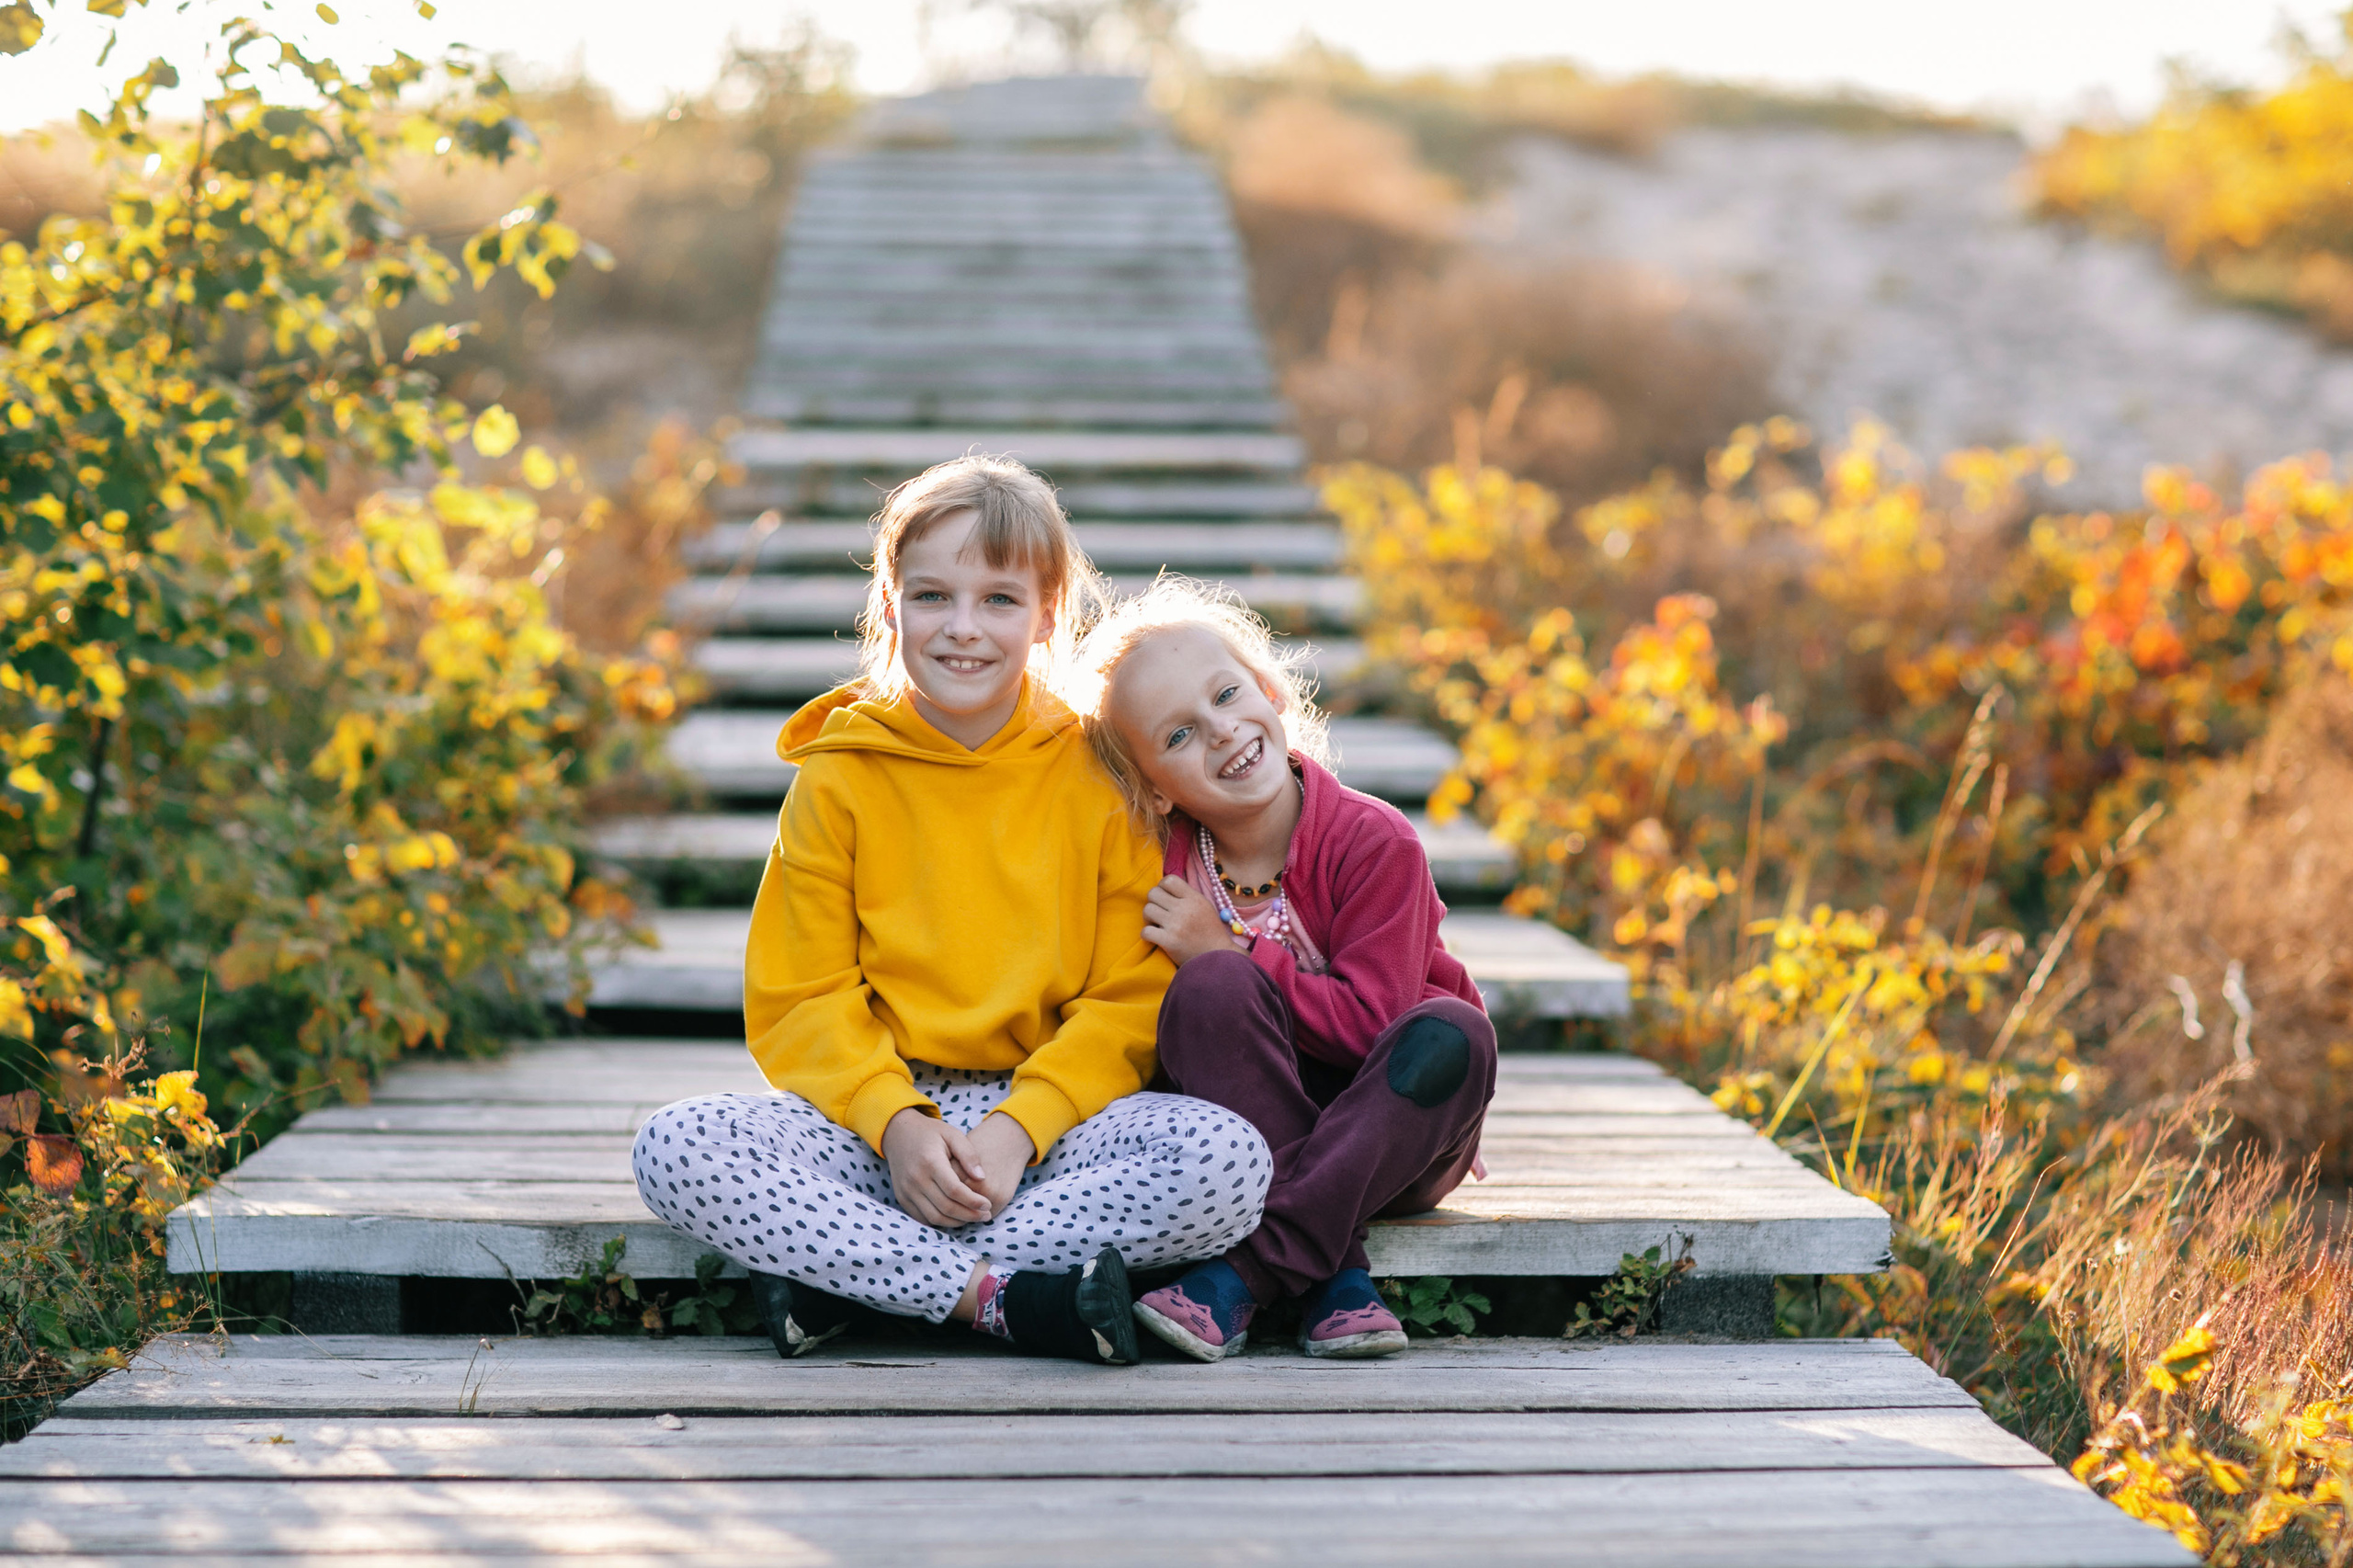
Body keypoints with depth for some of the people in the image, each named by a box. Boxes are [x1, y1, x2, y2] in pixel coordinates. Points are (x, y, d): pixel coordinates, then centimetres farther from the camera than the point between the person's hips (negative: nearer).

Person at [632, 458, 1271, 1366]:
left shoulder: (1100, 776, 2)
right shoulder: (838, 779, 4)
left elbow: (1134, 999, -1)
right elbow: (800, 999, 2)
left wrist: (1020, 1126, -17)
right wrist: (894, 1121, -17)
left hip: (1055, 1113, 0)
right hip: (871, 1113, 0)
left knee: (1230, 1160, -29)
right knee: (676, 1149, -26)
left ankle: (839, 1275, -23)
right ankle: (1002, 1298, -25)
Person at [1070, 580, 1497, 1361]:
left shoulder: (1374, 842, -15)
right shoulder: (1161, 865, -5)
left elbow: (1371, 1025, -22)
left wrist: (1227, 953, -21)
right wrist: (1221, 973, -17)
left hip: (1387, 1138, -1)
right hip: (1252, 1121, 1)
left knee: (1451, 1034, -33)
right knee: (1211, 989, -27)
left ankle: (1244, 1274, -34)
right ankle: (1336, 1276, -29)